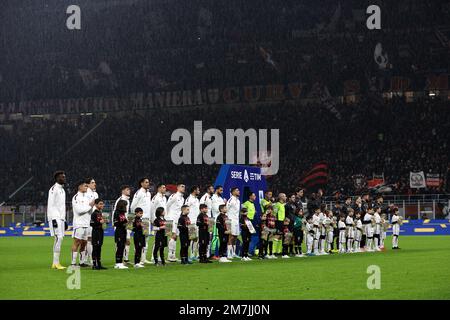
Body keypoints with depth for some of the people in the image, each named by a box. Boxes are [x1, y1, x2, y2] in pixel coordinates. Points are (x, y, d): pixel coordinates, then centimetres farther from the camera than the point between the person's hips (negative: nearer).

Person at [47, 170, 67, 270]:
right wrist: (53, 219, -21)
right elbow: (50, 205, -15)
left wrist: (64, 220, 21)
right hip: (55, 218, -9)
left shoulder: (62, 190, 20)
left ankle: (55, 263, 10)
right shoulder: (53, 189, -9)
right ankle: (56, 262, -17)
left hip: (61, 218, 9)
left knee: (58, 239, 8)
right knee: (59, 238, -15)